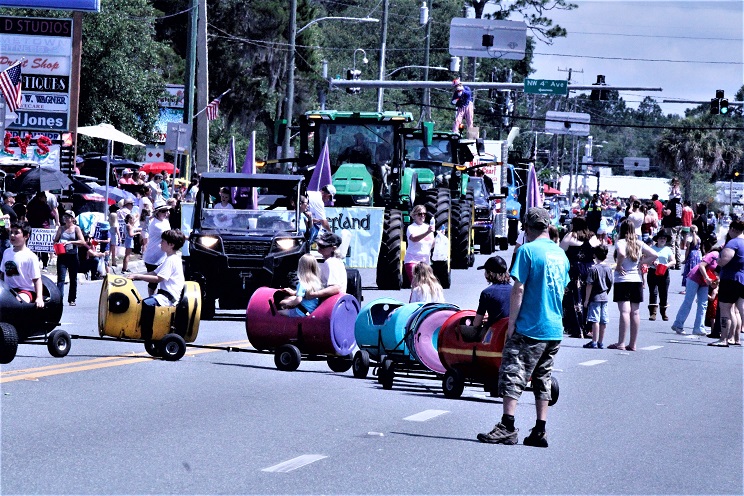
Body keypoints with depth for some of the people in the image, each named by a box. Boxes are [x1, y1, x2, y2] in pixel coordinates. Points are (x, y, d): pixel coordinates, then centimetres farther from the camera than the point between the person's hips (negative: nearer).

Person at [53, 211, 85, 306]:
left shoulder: (76, 228, 1)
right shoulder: (61, 228, 8)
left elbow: (82, 242, -10)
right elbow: (55, 241, 12)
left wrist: (70, 242, -20)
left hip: (72, 256, -1)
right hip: (62, 256, 1)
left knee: (73, 279, 8)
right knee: (61, 278, -10)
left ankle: (72, 299, 18)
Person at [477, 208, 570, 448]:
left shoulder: (527, 250, -10)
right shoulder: (560, 254, 11)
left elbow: (518, 289, -13)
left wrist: (511, 323, -9)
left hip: (529, 327, -7)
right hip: (555, 329, 7)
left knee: (512, 375, -5)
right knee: (542, 380, 11)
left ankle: (507, 427, -12)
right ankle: (539, 432, 9)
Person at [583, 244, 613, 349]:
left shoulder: (594, 268, -12)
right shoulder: (609, 268, 5)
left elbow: (590, 285, -12)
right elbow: (610, 283, 11)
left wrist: (586, 300, -8)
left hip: (595, 297, -6)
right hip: (605, 297, 6)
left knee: (595, 320, -5)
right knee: (603, 320, 8)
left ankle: (594, 342, -6)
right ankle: (601, 342, 13)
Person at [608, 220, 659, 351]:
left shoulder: (620, 242, -7)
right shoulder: (639, 244, 7)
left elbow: (621, 253, -28)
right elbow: (654, 255, 4)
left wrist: (618, 266, -12)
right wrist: (641, 263, 8)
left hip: (622, 280, -5)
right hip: (637, 280, 5)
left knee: (624, 311, -11)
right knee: (635, 312, 7)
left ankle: (621, 344, -15)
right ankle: (633, 344, 11)